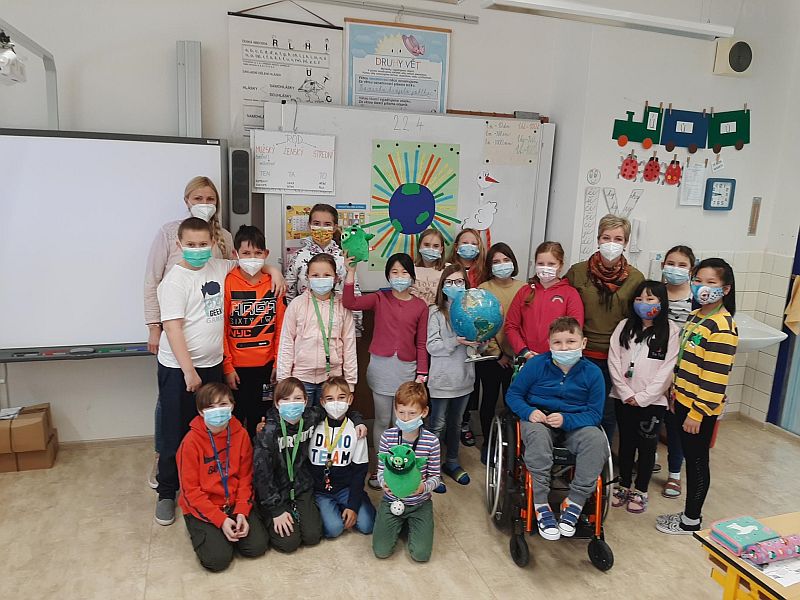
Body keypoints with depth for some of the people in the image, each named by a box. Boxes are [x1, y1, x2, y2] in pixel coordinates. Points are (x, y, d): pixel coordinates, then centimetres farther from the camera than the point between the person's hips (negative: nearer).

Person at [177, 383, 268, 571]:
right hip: (201, 508, -3)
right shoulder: (191, 441, -16)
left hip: (234, 503, 3)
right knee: (218, 559, -18)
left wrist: (241, 512, -13)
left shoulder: (241, 435, -5)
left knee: (257, 546, -11)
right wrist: (221, 519, -19)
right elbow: (190, 489, -13)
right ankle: (201, 530, 12)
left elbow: (245, 478, 1)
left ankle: (229, 531, 17)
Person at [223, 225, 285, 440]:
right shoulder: (228, 283, -7)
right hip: (236, 367, -3)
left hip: (265, 366, 3)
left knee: (258, 420, 15)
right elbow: (221, 328, -6)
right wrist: (227, 366, -8)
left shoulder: (274, 284, 2)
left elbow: (280, 327, 5)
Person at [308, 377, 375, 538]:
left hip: (346, 487, 2)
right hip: (319, 490, -1)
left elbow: (360, 470, -2)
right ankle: (320, 509, 9)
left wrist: (353, 505, -7)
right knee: (333, 528, -20)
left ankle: (341, 508, 11)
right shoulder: (313, 426, -7)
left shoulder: (356, 430, -4)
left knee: (367, 525, -13)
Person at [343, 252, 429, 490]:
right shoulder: (379, 299, 1)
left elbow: (421, 344, 5)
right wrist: (351, 273, -19)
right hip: (381, 365, -1)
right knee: (382, 420, 9)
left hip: (407, 368, 1)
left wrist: (422, 372, 1)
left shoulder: (420, 306, 2)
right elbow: (349, 303, -15)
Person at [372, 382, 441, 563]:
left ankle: (410, 524, 23)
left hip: (420, 503, -1)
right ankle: (399, 523, 24)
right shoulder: (387, 436, -11)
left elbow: (435, 476, -6)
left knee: (421, 555, -8)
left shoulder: (431, 441, -14)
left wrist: (424, 487, -28)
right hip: (392, 500, 1)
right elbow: (381, 470, -3)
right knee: (381, 551, -7)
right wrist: (384, 483, -25)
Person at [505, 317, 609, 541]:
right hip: (539, 419, -1)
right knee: (537, 435, -37)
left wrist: (566, 420, -22)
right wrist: (529, 412, -20)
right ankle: (541, 505, -27)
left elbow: (595, 413, -4)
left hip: (575, 423, 1)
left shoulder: (592, 373, -5)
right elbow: (513, 394, 1)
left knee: (597, 440, -30)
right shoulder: (536, 364, -6)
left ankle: (574, 502, -17)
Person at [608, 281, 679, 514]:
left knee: (647, 446, 9)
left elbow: (667, 369, -9)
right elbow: (613, 361, -1)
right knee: (625, 443, 14)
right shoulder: (625, 326, 3)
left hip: (652, 401, -2)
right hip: (623, 397, 3)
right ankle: (624, 486, 29)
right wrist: (625, 393, -9)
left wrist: (643, 397, -13)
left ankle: (640, 491, 24)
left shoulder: (671, 331, -5)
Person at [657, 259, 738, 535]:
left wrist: (698, 412, -19)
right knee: (690, 457, 17)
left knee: (697, 461, 6)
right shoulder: (695, 317, 8)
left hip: (701, 409, -8)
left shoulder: (722, 327, -20)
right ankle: (689, 513, 30)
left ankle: (691, 521, 21)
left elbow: (716, 377, -21)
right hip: (684, 401, 8)